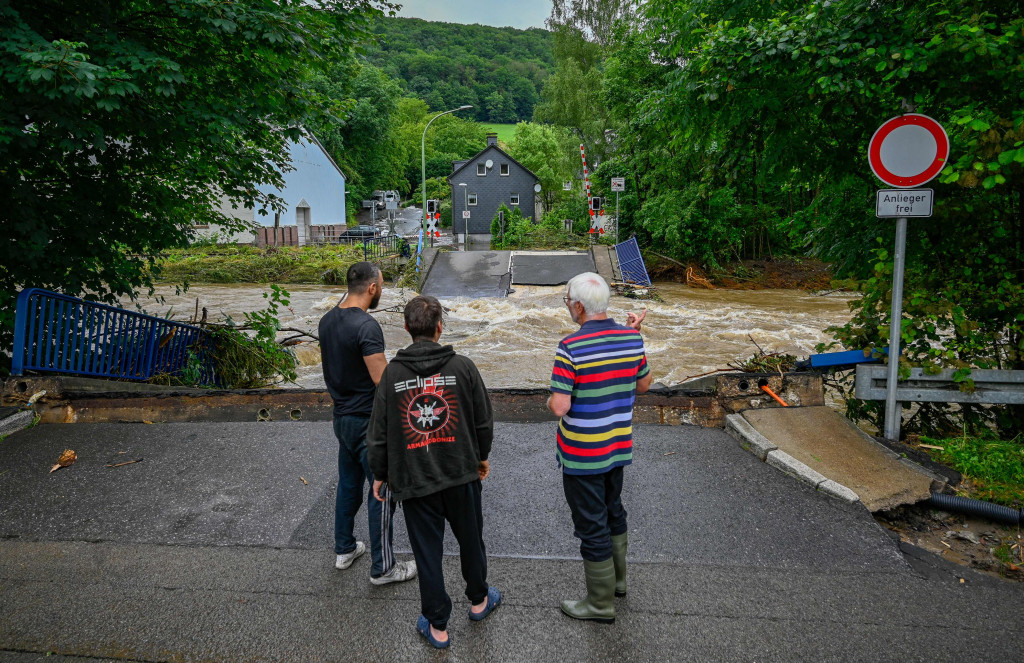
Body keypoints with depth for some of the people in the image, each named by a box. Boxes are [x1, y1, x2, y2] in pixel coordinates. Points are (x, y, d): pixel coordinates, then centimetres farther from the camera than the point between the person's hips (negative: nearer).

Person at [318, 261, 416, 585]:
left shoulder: (327, 321, 4)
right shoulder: (366, 326, -24)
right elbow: (383, 381, -26)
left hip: (341, 416, 9)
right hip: (368, 422, -9)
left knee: (348, 483, 22)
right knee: (382, 492, 4)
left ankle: (344, 549, 36)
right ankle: (382, 567, 14)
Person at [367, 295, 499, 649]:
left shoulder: (392, 373, -8)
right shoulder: (462, 367, -9)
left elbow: (379, 432, -3)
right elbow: (483, 420, -1)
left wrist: (380, 473, 11)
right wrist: (482, 456, 16)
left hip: (414, 480, 0)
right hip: (461, 474, 1)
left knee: (428, 552, 12)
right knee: (470, 540, 22)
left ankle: (437, 626, 26)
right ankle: (478, 600, 43)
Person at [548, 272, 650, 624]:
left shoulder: (570, 347, -24)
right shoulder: (632, 338, -5)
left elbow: (559, 406, -25)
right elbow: (643, 385, 9)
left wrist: (551, 399, -1)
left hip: (582, 455, -6)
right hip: (619, 447, 7)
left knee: (591, 524, 8)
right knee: (613, 510, 26)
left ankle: (601, 602, 23)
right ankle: (616, 577, 44)